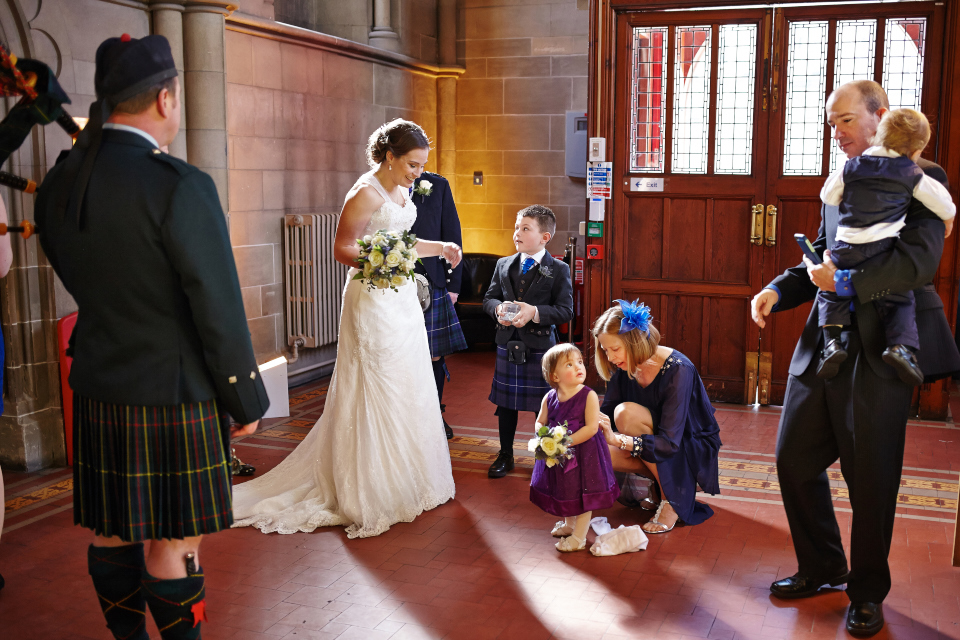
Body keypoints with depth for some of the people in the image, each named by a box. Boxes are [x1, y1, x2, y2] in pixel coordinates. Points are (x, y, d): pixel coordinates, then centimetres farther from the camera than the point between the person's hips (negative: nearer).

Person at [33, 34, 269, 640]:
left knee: (111, 532, 19)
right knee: (174, 542, 6)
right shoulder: (181, 186, -19)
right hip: (173, 395, -7)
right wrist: (246, 401, -5)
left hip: (96, 391, 7)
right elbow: (220, 311, -16)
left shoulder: (57, 186, 2)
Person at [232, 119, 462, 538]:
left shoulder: (402, 192, 12)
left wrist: (439, 248, 17)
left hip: (403, 299, 9)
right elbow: (341, 249, -14)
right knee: (376, 392, -4)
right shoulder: (365, 193, -14)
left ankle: (408, 481, 25)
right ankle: (373, 492, 7)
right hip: (373, 301, -9)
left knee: (408, 389, 12)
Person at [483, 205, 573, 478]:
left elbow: (565, 310, -11)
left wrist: (534, 312, -24)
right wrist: (498, 309, -13)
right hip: (507, 345, 4)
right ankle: (505, 456, 28)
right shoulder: (503, 265, 8)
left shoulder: (558, 270, -6)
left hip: (541, 346, -4)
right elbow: (488, 298, 10)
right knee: (506, 403, 13)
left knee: (544, 406, 5)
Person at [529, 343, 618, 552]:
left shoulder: (589, 396, -18)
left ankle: (579, 538, 21)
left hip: (584, 453, -5)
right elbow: (540, 422, 6)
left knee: (583, 494, 7)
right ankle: (569, 524, 47)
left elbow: (592, 427, -23)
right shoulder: (550, 398, -5)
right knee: (563, 491, 22)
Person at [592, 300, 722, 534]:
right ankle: (657, 487, 3)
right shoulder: (624, 367, -7)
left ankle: (671, 500, -16)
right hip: (653, 448, 6)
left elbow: (669, 443, -32)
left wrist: (617, 439, -44)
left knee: (627, 413, -30)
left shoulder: (677, 370, -27)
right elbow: (606, 413, -4)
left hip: (696, 451, -6)